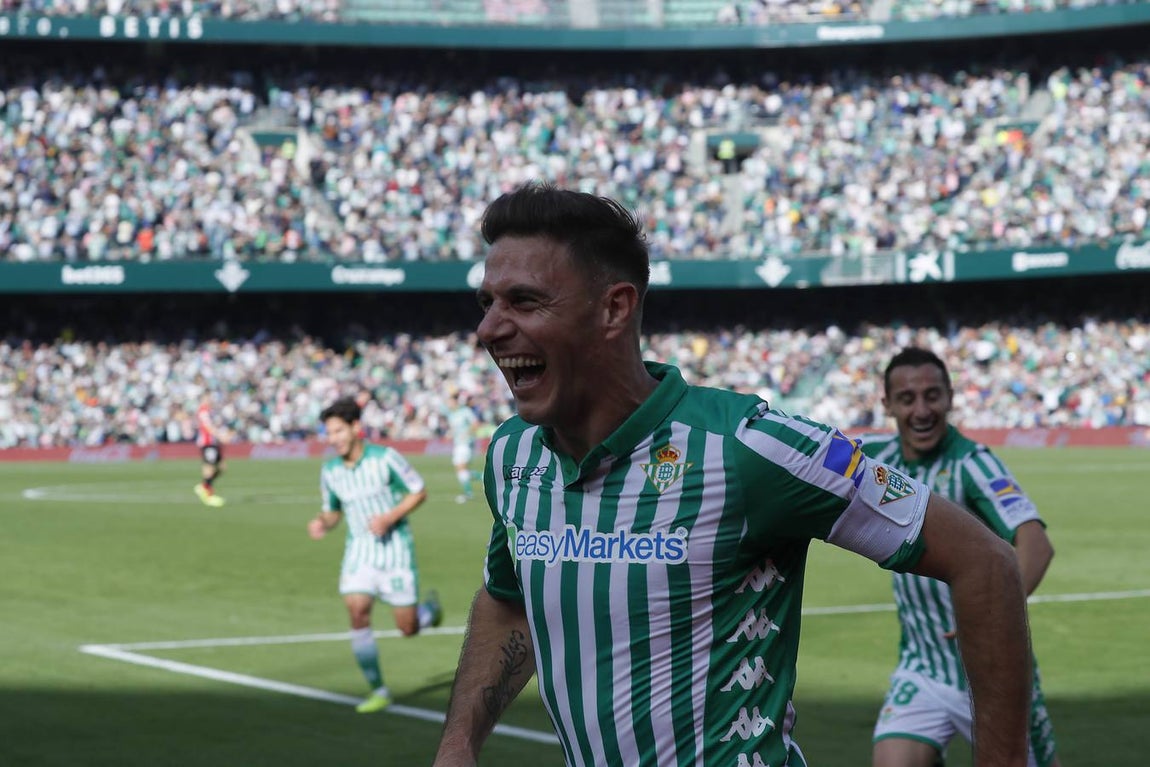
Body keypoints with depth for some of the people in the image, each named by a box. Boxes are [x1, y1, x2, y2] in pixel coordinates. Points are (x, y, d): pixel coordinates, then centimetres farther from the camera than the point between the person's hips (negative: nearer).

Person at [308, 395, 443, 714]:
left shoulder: (385, 458, -14)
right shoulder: (330, 472, -1)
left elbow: (419, 491, -5)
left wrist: (390, 518, -19)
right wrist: (321, 523, -9)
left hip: (395, 547, -3)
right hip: (359, 552, 3)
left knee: (409, 628, -1)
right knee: (357, 614, -16)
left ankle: (431, 607, 37)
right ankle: (378, 690, -4)